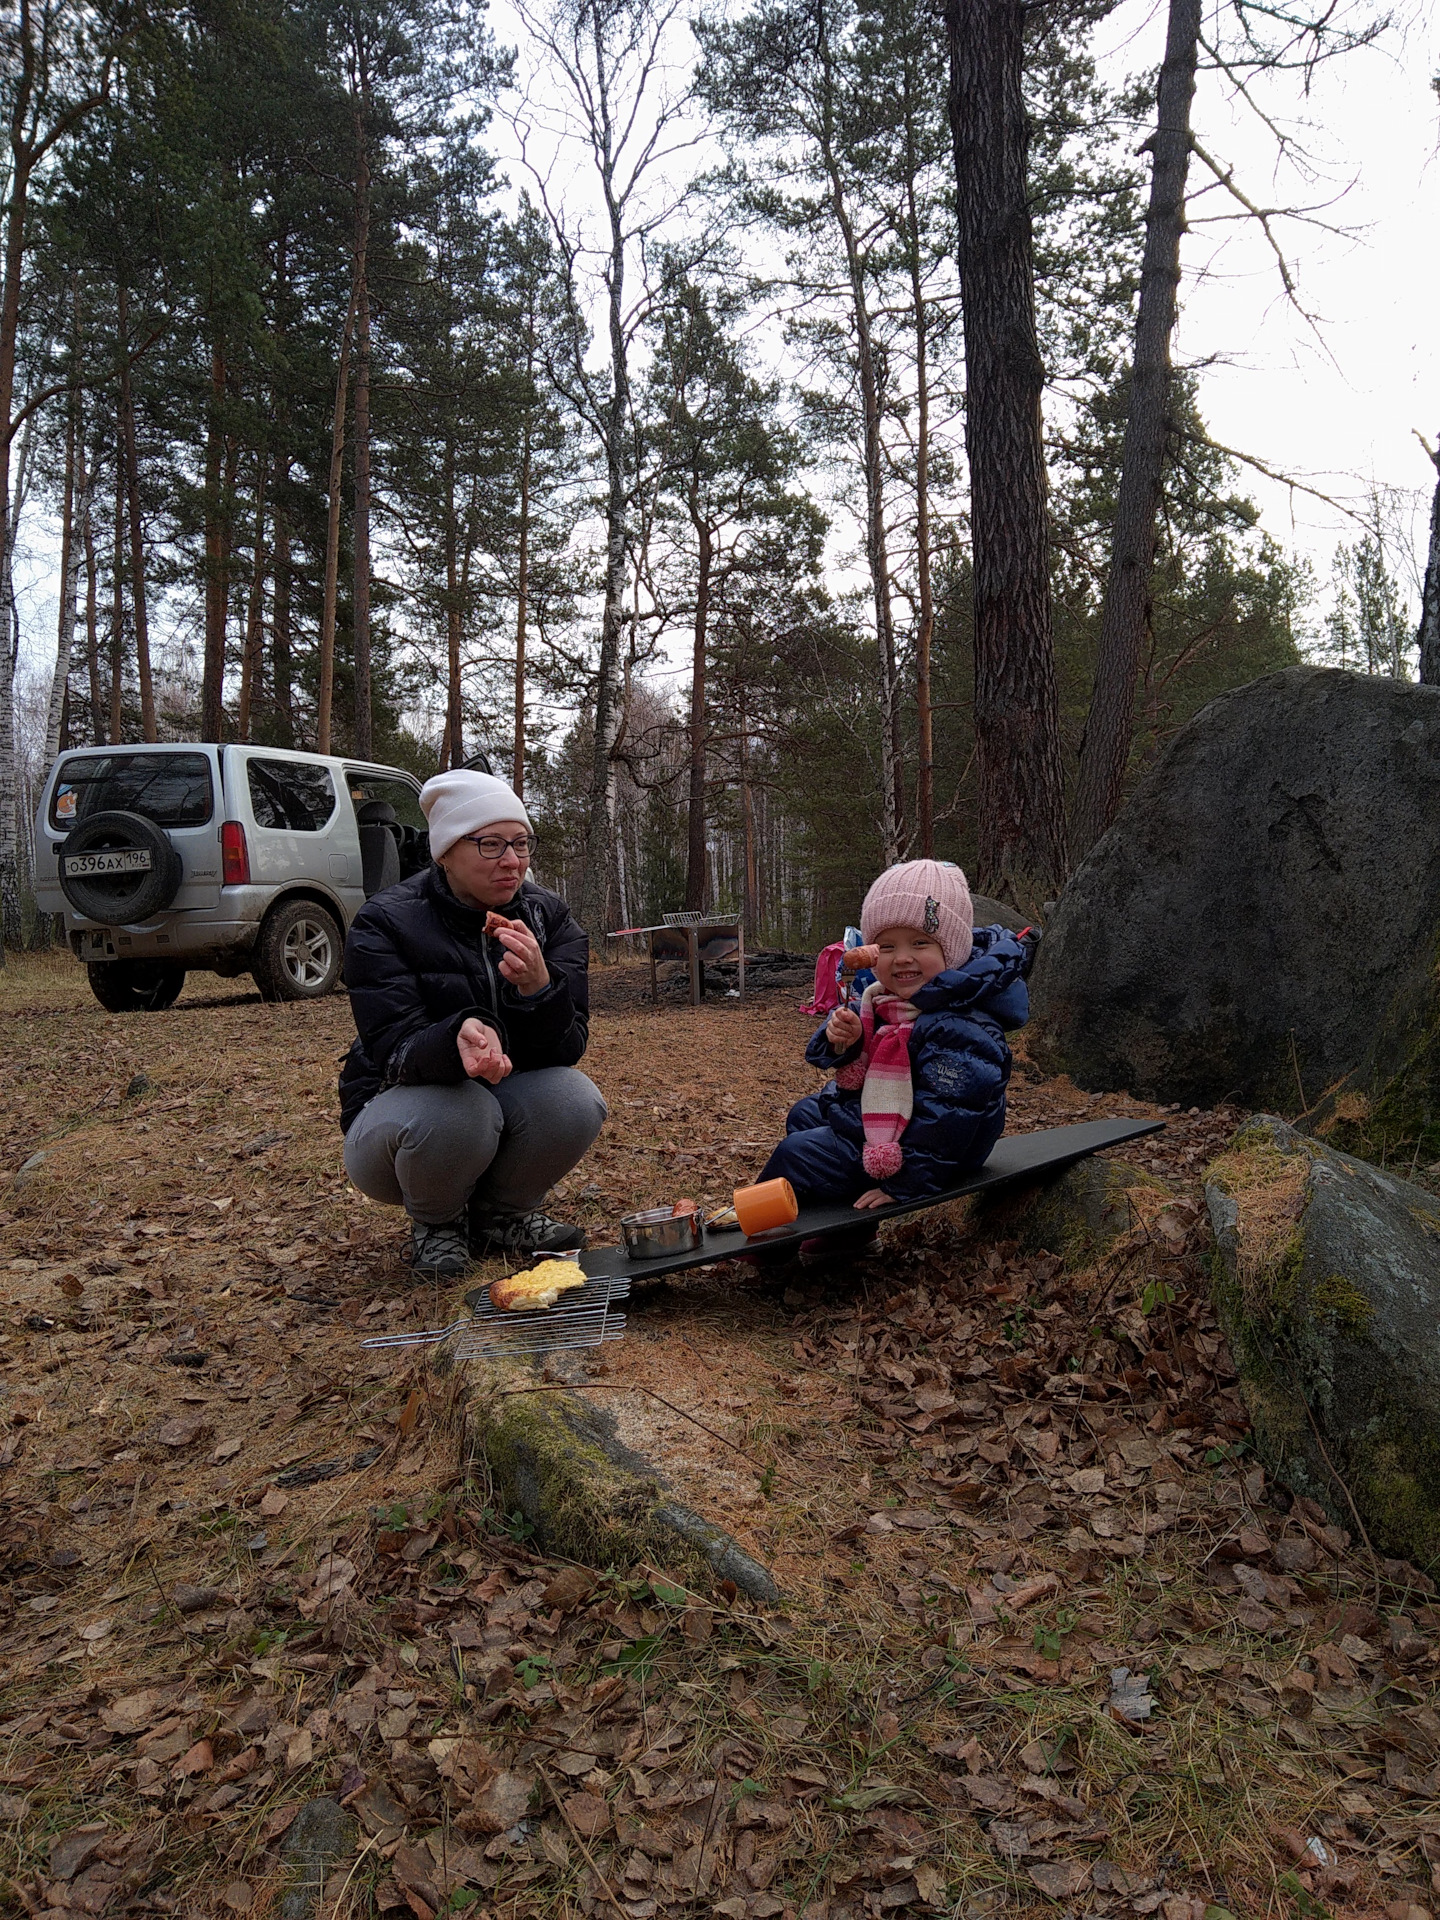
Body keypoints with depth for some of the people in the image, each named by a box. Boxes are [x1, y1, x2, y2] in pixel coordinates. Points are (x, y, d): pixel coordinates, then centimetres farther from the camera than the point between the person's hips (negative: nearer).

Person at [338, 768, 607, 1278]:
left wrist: (538, 987, -37)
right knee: (455, 1112, -36)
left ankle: (501, 1214, 3)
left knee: (575, 1100, -27)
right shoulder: (385, 923, -16)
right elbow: (395, 1049, -25)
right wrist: (459, 1039, -49)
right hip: (402, 1103, -3)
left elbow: (569, 1046, -15)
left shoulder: (549, 916, -7)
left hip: (508, 1095, 4)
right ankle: (435, 1223, -2)